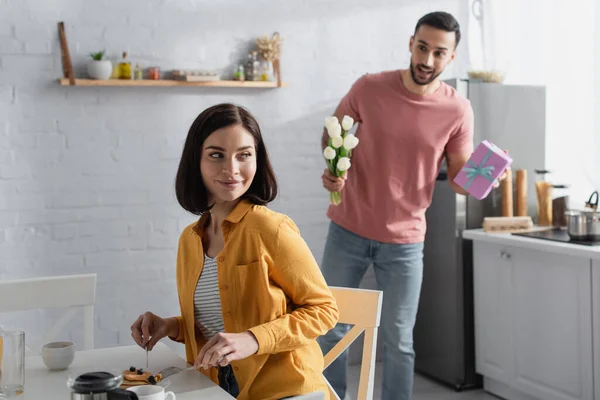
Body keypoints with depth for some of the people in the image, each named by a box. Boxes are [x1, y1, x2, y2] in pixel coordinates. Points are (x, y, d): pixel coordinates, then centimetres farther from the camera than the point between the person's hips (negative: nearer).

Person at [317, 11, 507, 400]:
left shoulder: (458, 110, -8)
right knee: (331, 329, 12)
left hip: (404, 241, -1)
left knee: (399, 340, 8)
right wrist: (332, 167, -13)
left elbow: (460, 177, -1)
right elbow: (333, 131, 6)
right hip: (348, 230, 1)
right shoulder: (369, 87, -9)